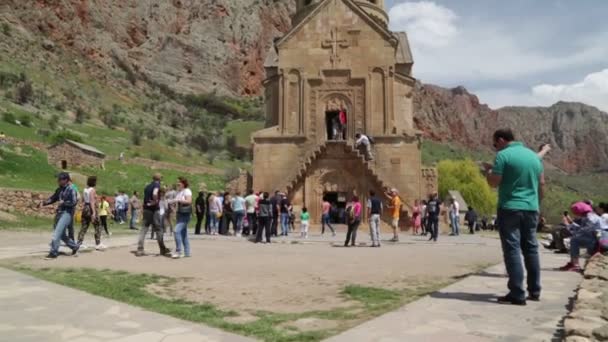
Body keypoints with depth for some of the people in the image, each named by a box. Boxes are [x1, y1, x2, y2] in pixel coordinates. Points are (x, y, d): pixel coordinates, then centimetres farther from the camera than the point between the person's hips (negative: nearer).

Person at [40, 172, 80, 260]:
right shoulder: (59, 189, 13)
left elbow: (73, 202, -17)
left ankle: (53, 253, -8)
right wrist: (43, 202, 3)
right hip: (59, 213, 8)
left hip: (67, 213, -8)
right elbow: (53, 198, 17)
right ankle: (75, 246, 31)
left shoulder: (71, 189, -10)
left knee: (57, 233, -14)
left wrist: (63, 202, -12)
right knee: (61, 234, 14)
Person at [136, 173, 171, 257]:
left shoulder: (148, 186, 16)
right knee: (158, 229, 4)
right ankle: (163, 249, 14)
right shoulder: (157, 185, -7)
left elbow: (146, 197, 17)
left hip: (146, 209, 6)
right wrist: (155, 201, -13)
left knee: (144, 228, 6)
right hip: (154, 209, -6)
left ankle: (140, 249, 0)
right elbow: (155, 193, -26)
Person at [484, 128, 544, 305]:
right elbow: (541, 183, 16)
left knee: (512, 250, -5)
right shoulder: (534, 155, 13)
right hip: (531, 209, 7)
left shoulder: (503, 155, -8)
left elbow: (494, 182, -12)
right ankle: (534, 291, 21)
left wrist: (488, 170, 7)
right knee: (531, 249, 14)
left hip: (510, 208, -7)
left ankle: (517, 295, -6)